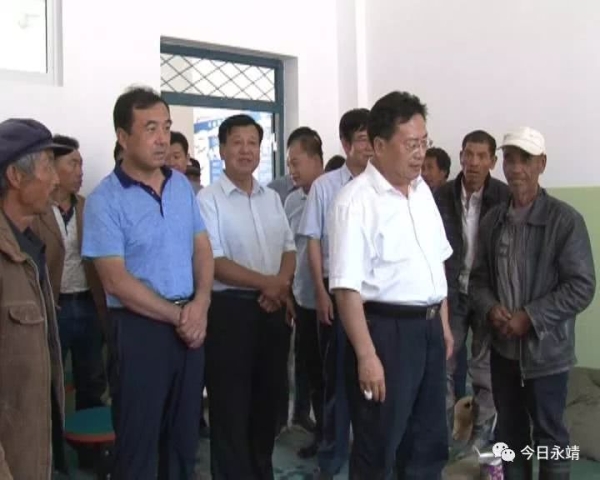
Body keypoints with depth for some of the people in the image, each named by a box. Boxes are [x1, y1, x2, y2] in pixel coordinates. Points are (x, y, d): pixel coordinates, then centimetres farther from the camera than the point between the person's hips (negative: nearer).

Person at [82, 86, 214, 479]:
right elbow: (116, 281, -16)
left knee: (185, 432, 17)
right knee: (139, 439, 7)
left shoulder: (182, 185, 6)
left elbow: (203, 249, 8)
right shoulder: (105, 200, -11)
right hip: (139, 328, -5)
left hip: (191, 322, 5)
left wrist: (200, 304, -9)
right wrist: (177, 316, -13)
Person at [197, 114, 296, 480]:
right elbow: (213, 262, -14)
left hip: (274, 308, 6)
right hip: (231, 309, -6)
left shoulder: (272, 198, 11)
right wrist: (265, 282, -16)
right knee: (231, 404, 4)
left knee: (270, 397, 16)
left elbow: (289, 249, 13)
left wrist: (281, 283, -7)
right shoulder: (208, 199, -8)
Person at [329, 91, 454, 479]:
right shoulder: (356, 201, -16)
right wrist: (367, 356, -22)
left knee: (430, 442, 19)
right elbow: (347, 287, -20)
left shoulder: (422, 189, 9)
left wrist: (444, 324, 15)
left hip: (429, 327, 8)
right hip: (386, 330, -7)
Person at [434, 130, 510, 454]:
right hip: (451, 293, 2)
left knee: (485, 369, 10)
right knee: (442, 365, 9)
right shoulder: (441, 196, -5)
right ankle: (442, 431, 24)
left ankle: (480, 434, 25)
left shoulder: (506, 198, -10)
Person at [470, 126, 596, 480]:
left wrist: (530, 317, -19)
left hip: (546, 350, -5)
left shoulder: (566, 220, -11)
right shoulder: (493, 220, 5)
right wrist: (490, 309, -11)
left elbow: (582, 287, -13)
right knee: (509, 432, 17)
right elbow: (479, 277, 9)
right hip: (503, 348, 5)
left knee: (549, 436, 9)